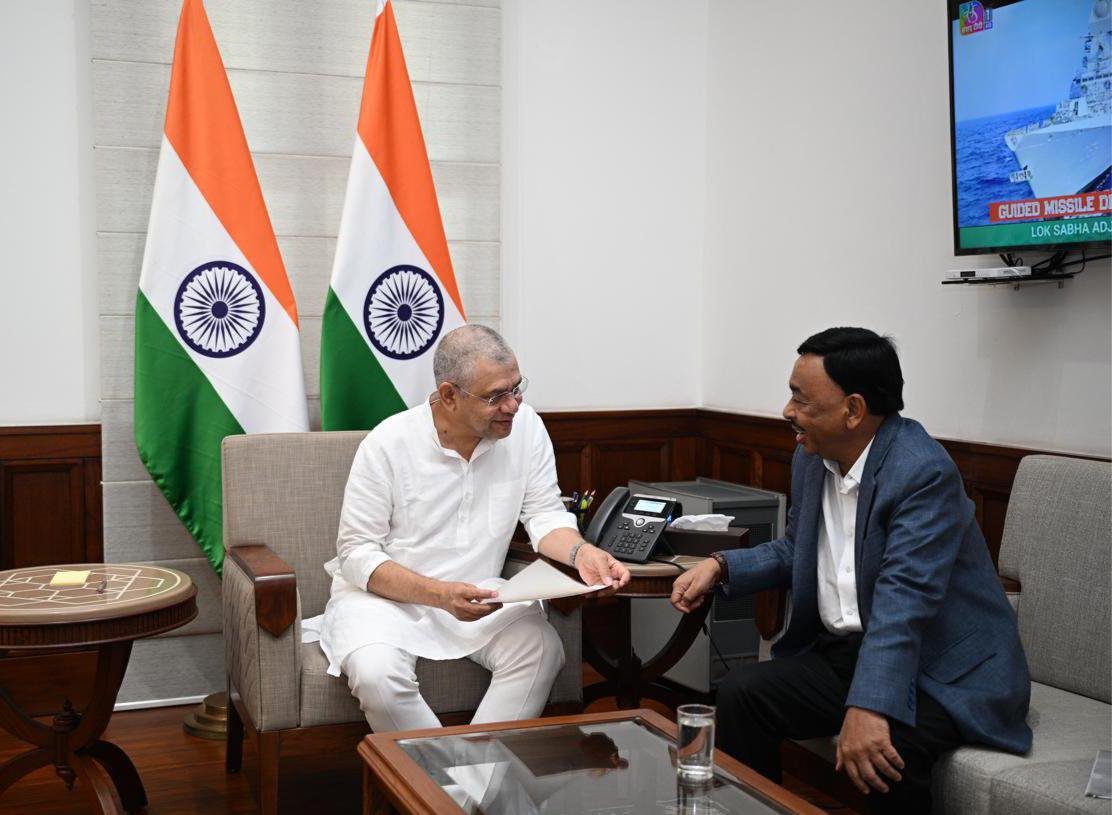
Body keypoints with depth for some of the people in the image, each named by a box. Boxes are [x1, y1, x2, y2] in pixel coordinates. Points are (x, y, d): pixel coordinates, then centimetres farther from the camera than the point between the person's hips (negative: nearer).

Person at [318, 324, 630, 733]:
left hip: (478, 595, 3)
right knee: (376, 673, -32)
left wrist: (581, 552, -25)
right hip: (383, 594, -2)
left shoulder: (525, 426, -5)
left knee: (542, 650, -25)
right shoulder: (387, 444, -15)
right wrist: (439, 594, -28)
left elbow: (544, 513, -1)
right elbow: (357, 554, -13)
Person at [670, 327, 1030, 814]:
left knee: (885, 748, -32)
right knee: (741, 692, -11)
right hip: (843, 650, 7)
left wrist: (867, 708, -39)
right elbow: (797, 551, 18)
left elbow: (903, 599, -30)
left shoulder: (924, 472, -21)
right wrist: (721, 567, 1)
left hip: (943, 668, -7)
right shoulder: (812, 456, 3)